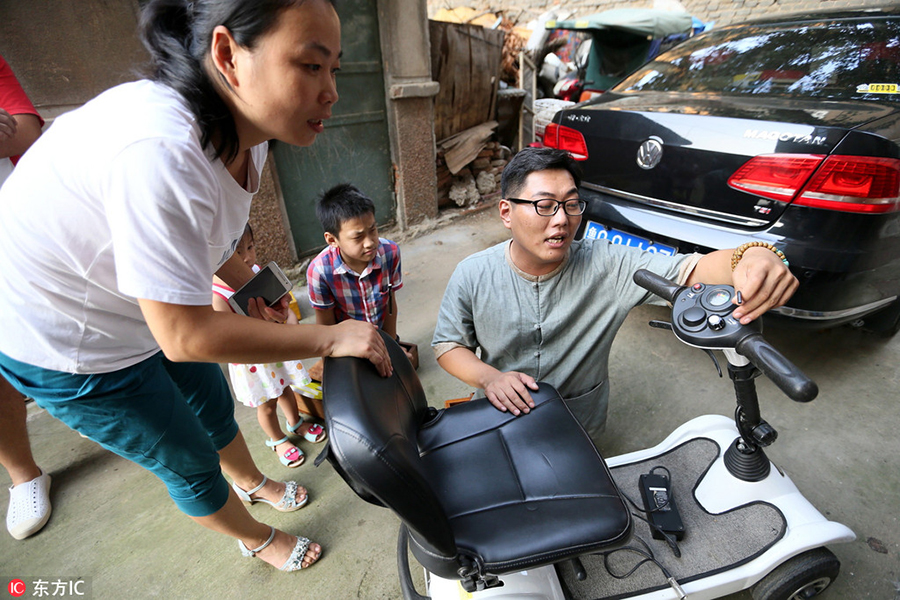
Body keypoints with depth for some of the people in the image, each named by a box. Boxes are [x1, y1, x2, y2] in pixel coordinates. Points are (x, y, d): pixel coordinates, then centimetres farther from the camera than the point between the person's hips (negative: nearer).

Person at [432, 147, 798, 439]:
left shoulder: (608, 266, -17)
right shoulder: (473, 276, -15)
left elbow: (689, 270, -26)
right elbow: (447, 344, -8)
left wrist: (751, 257, -48)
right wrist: (488, 378, -26)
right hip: (502, 422, 1)